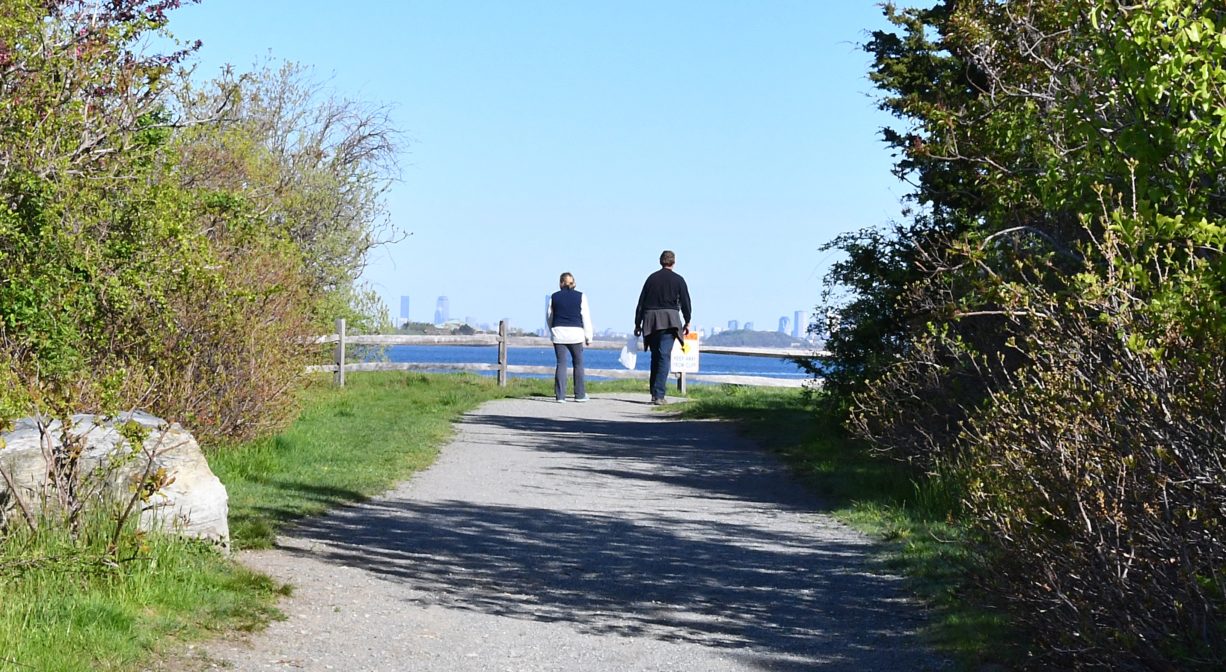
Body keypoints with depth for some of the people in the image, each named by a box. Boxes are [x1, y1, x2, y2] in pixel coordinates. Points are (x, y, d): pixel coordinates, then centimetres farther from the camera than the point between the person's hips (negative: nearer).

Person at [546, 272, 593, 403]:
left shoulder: (554, 297, 4)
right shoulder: (580, 296, 0)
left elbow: (549, 317, 12)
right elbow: (586, 318, 0)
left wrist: (552, 332, 28)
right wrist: (588, 337, 7)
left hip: (558, 333, 1)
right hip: (576, 333, -1)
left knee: (561, 363, 3)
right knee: (578, 363, 11)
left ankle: (560, 395, -4)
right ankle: (580, 395, 13)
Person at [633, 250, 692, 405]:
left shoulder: (652, 278, 9)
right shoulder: (678, 280, 2)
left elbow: (641, 302, 8)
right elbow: (685, 302, 1)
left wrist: (638, 323, 12)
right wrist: (687, 322, 13)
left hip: (650, 320, 3)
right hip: (669, 320, -3)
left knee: (655, 356, 15)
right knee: (664, 357, -7)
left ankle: (654, 393, 16)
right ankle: (658, 395, -17)